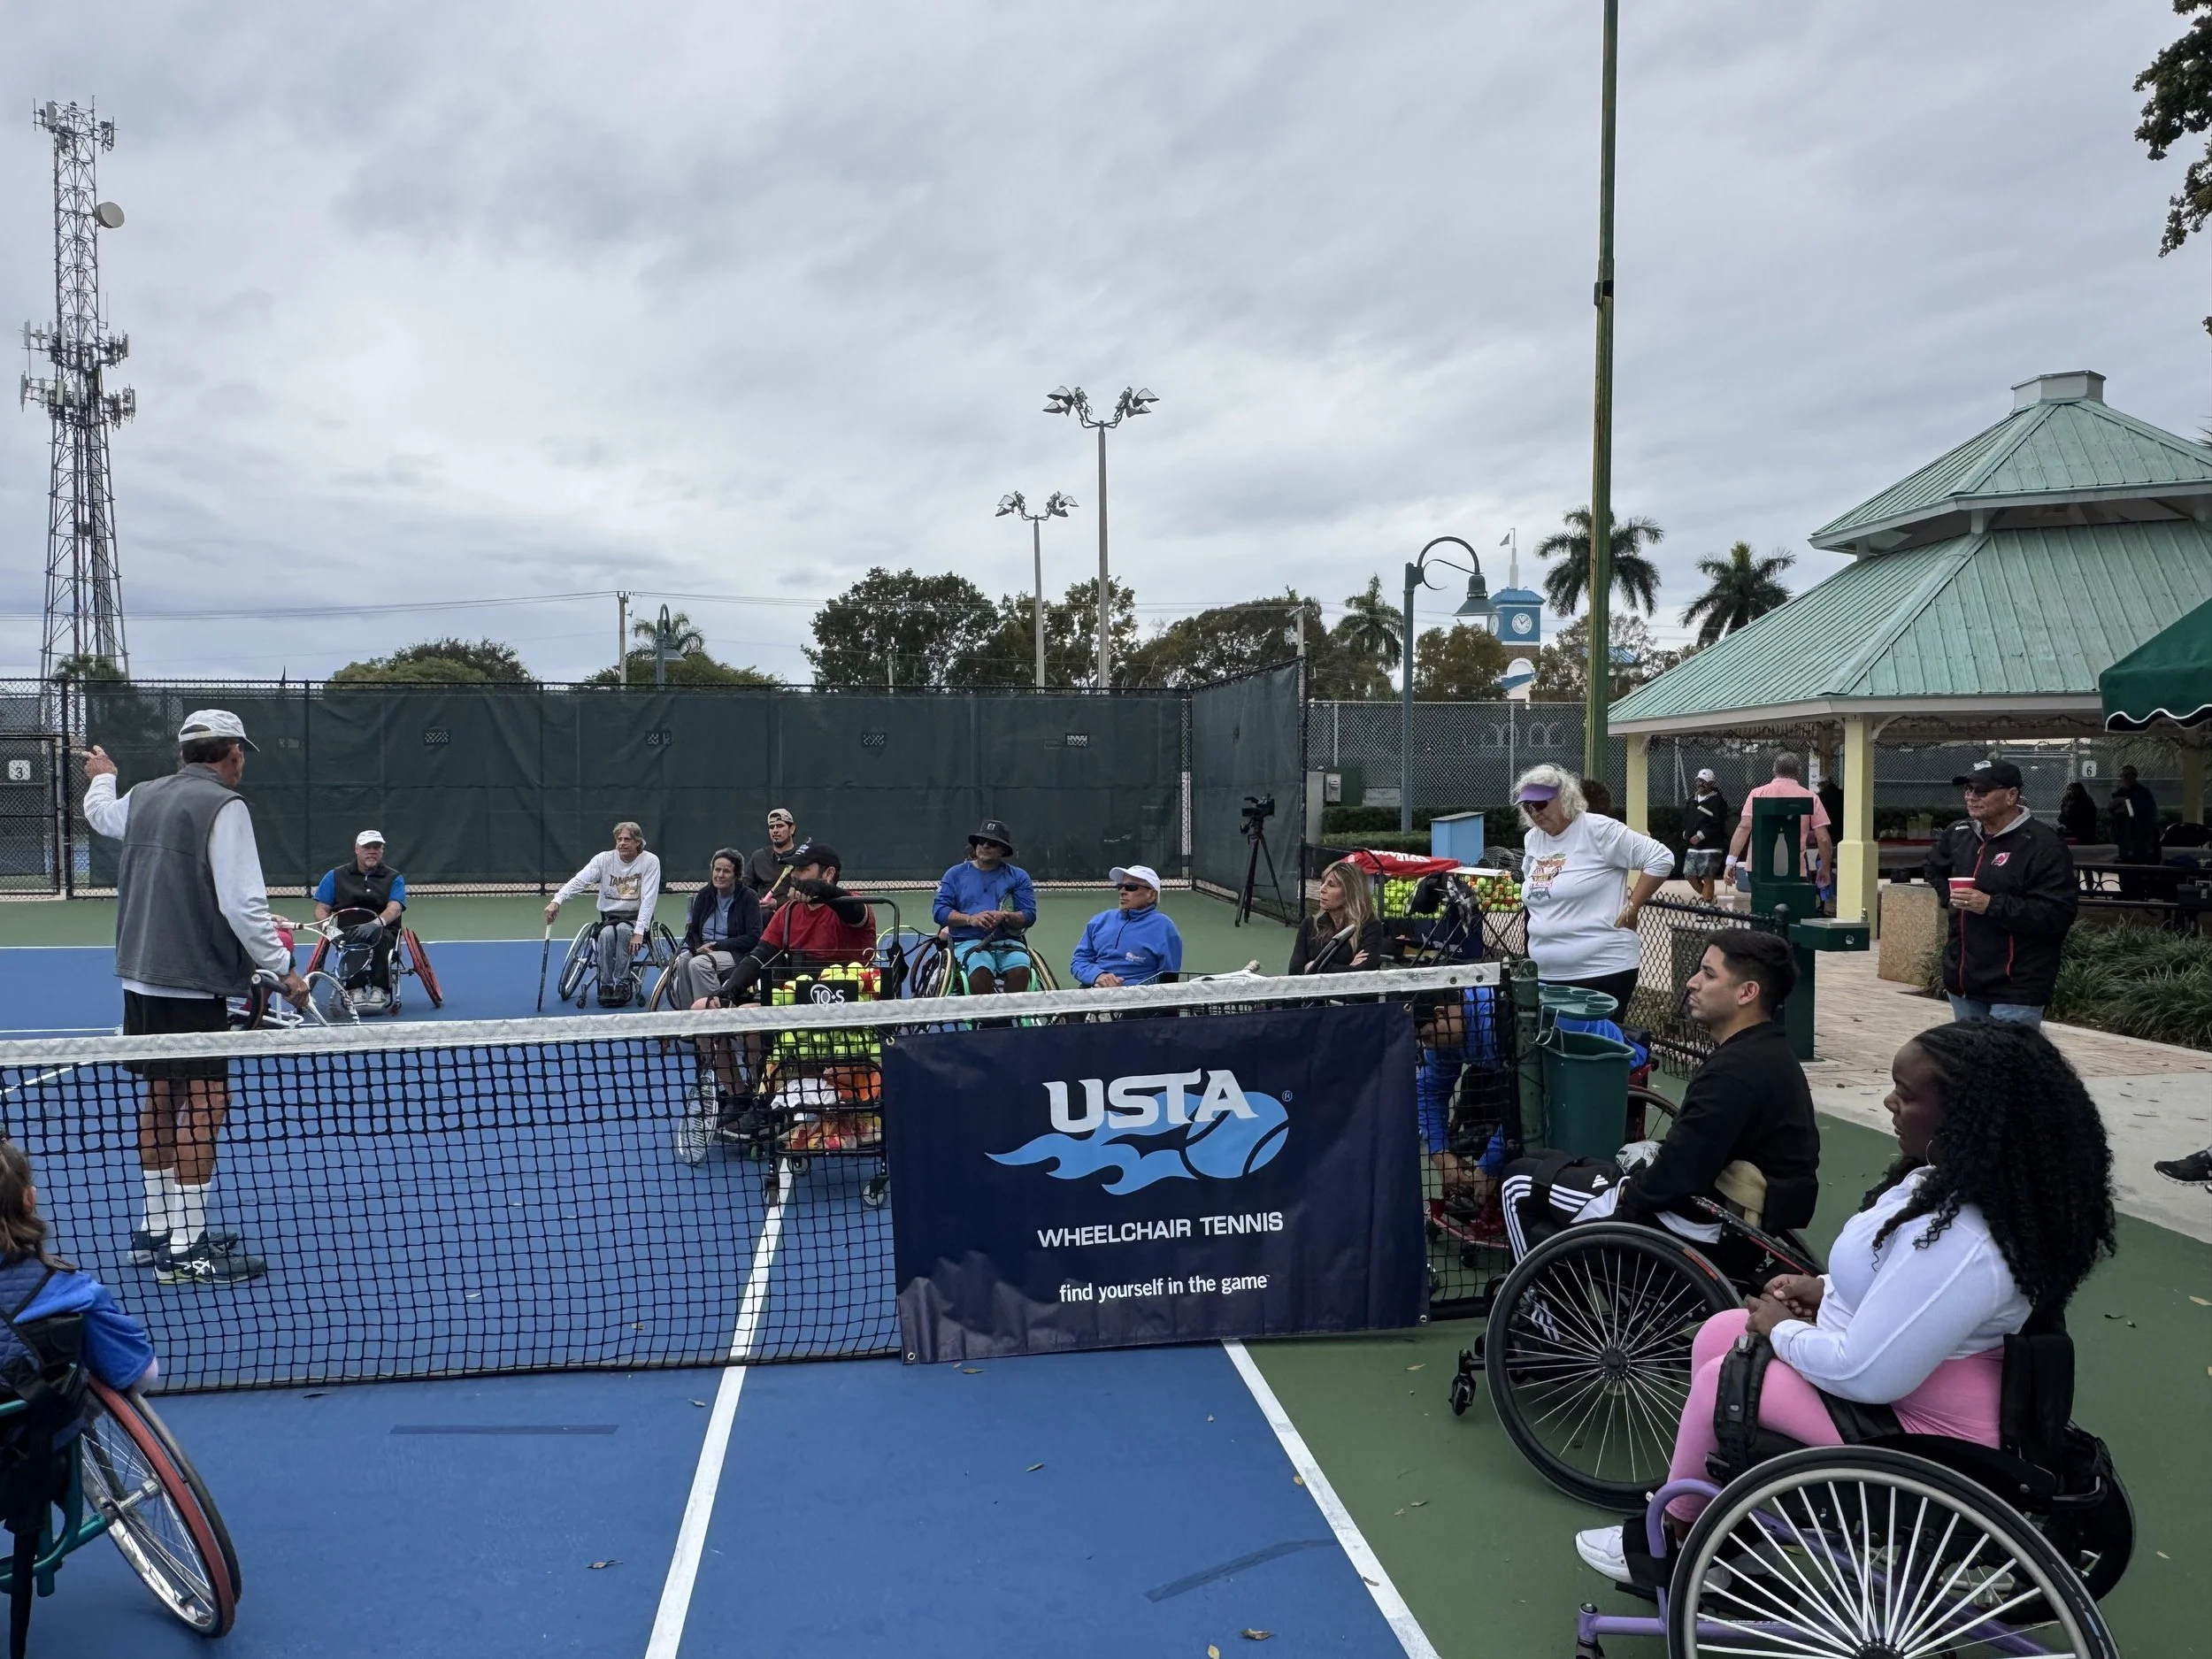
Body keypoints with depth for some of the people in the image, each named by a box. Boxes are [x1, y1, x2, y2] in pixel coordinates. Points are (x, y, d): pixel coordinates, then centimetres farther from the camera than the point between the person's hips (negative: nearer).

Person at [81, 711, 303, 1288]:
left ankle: (157, 1229, 26)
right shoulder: (223, 806, -14)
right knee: (205, 1104, -6)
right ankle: (184, 1249, -4)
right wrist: (283, 968, -13)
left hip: (140, 976, 9)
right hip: (193, 983, -9)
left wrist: (101, 777, 57)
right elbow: (243, 904, -20)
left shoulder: (144, 796, 10)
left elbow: (99, 814, 36)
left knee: (162, 1097, 16)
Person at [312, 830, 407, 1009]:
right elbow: (321, 910, 11)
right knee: (353, 940, -37)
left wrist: (376, 923, -28)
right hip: (345, 933, 1)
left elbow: (395, 908, -6)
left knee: (378, 937, -38)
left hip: (383, 932, 0)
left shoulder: (394, 878, 12)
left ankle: (379, 989, -40)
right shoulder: (335, 876, 16)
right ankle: (354, 990, -43)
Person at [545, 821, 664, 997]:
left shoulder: (650, 861, -7)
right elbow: (578, 881, -15)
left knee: (623, 929, -34)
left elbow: (648, 899, -15)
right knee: (607, 933, -32)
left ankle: (621, 984, -23)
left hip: (636, 919, -2)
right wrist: (557, 900, -33)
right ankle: (605, 986, -17)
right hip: (608, 917, 2)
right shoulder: (604, 859, -1)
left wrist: (639, 932, -25)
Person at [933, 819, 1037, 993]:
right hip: (969, 941, -1)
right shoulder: (955, 874, 16)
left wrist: (1005, 917, -15)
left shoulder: (1018, 876, 16)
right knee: (980, 972, -34)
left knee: (1020, 970, -32)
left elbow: (1029, 915, 6)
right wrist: (971, 919, -12)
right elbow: (940, 911, 5)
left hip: (1008, 941, 1)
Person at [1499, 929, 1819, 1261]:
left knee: (1520, 1183, 1)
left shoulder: (1733, 1071, -27)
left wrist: (1627, 1194, -8)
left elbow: (1676, 1176, -25)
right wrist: (1648, 1157, 9)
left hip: (1702, 1223, -10)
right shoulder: (1767, 1051, 5)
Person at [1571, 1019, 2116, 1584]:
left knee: (1721, 1380, -6)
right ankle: (1698, 1511, 22)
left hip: (1919, 1422, -10)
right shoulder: (1959, 1181, -3)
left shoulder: (1958, 1243, -35)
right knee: (1718, 1335, 11)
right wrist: (1826, 1288, 4)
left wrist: (1781, 1329, -14)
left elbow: (1866, 1373, -31)